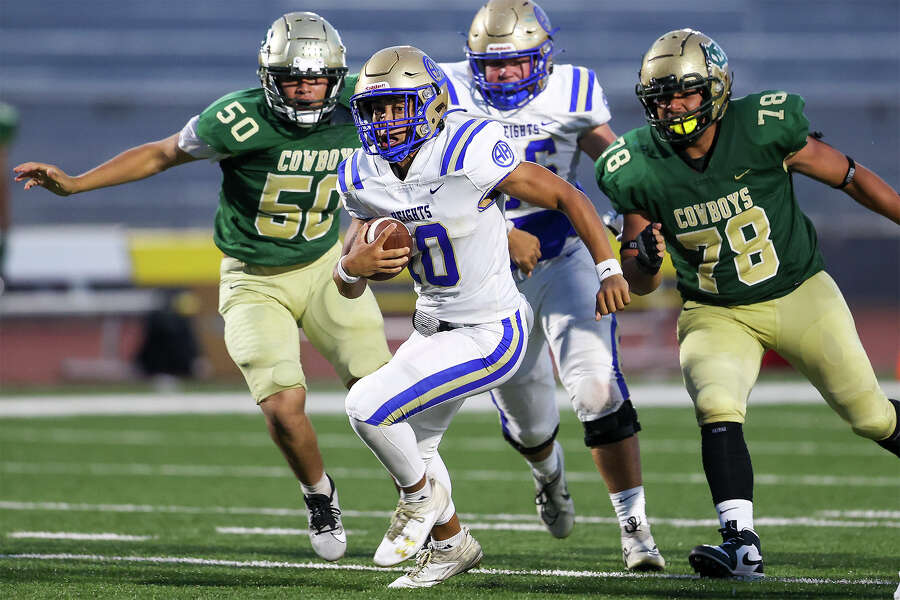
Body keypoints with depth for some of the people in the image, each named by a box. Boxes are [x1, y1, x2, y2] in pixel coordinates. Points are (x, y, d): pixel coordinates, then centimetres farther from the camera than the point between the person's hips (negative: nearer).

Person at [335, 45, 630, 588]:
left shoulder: (469, 155, -24)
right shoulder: (366, 180, -4)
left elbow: (567, 196, -14)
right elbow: (349, 287, 2)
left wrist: (609, 271, -15)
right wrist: (353, 265, -21)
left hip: (490, 335, -8)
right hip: (434, 328, 8)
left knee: (368, 406, -18)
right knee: (411, 447, 19)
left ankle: (420, 497, 9)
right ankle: (452, 545, 45)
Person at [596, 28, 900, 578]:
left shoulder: (763, 130, -19)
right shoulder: (641, 171, -13)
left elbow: (850, 177, -4)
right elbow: (641, 283, -3)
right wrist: (646, 260, -27)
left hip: (801, 293, -1)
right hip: (718, 315, 1)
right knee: (717, 410, -24)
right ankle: (741, 544, -26)